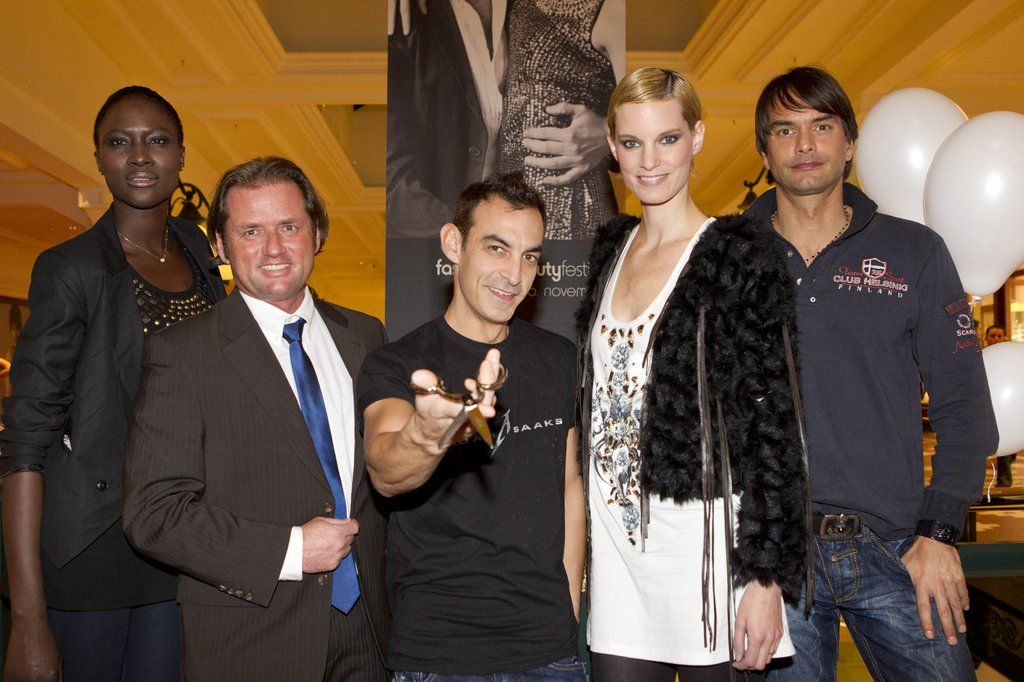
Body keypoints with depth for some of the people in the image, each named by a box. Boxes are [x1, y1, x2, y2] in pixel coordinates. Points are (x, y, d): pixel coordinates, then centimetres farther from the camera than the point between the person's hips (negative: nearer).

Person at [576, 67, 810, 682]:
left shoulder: (739, 254, -9)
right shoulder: (612, 247, 9)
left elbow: (774, 423, -11)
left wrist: (766, 578, -14)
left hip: (704, 539, -5)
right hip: (614, 539, 5)